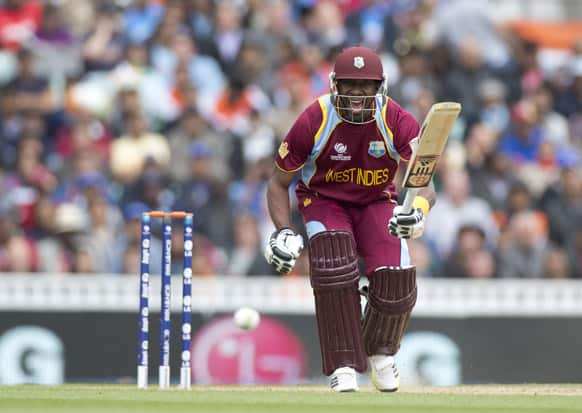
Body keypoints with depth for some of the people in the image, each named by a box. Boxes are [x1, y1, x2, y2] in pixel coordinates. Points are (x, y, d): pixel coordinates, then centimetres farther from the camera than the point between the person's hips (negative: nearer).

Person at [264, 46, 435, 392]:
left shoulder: (399, 123, -22)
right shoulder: (313, 122, -23)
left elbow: (424, 183, -29)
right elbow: (279, 183, -10)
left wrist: (418, 209, -53)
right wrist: (284, 233, -24)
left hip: (377, 203, 1)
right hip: (324, 202, -1)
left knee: (397, 282, -18)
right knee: (334, 269, -29)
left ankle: (380, 352, 16)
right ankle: (343, 367, -17)